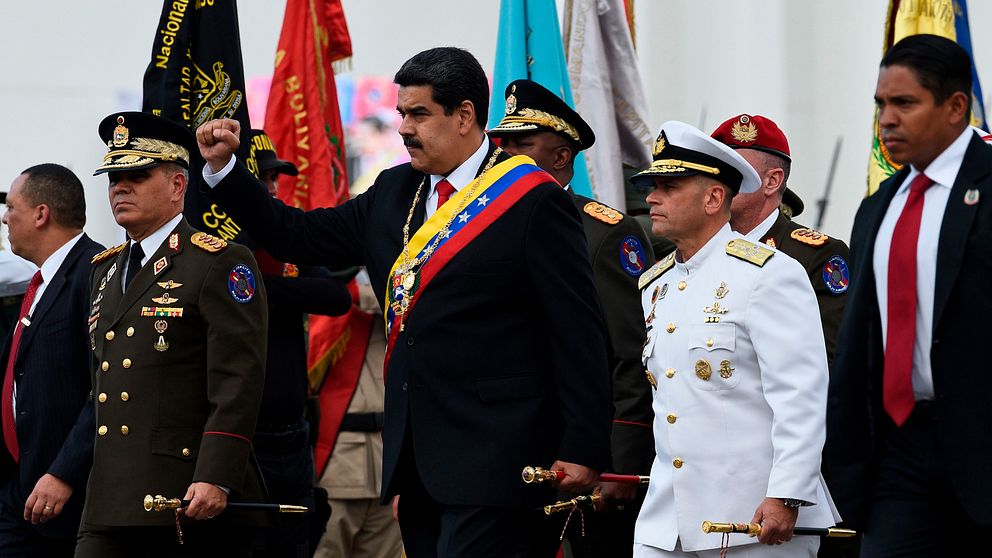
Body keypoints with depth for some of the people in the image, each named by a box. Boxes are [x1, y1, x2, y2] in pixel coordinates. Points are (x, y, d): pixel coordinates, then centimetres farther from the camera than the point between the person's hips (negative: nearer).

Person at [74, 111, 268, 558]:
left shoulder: (221, 264, -4)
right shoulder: (105, 271, 20)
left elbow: (238, 384, -12)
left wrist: (215, 479, -21)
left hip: (192, 502, -6)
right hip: (109, 505, 6)